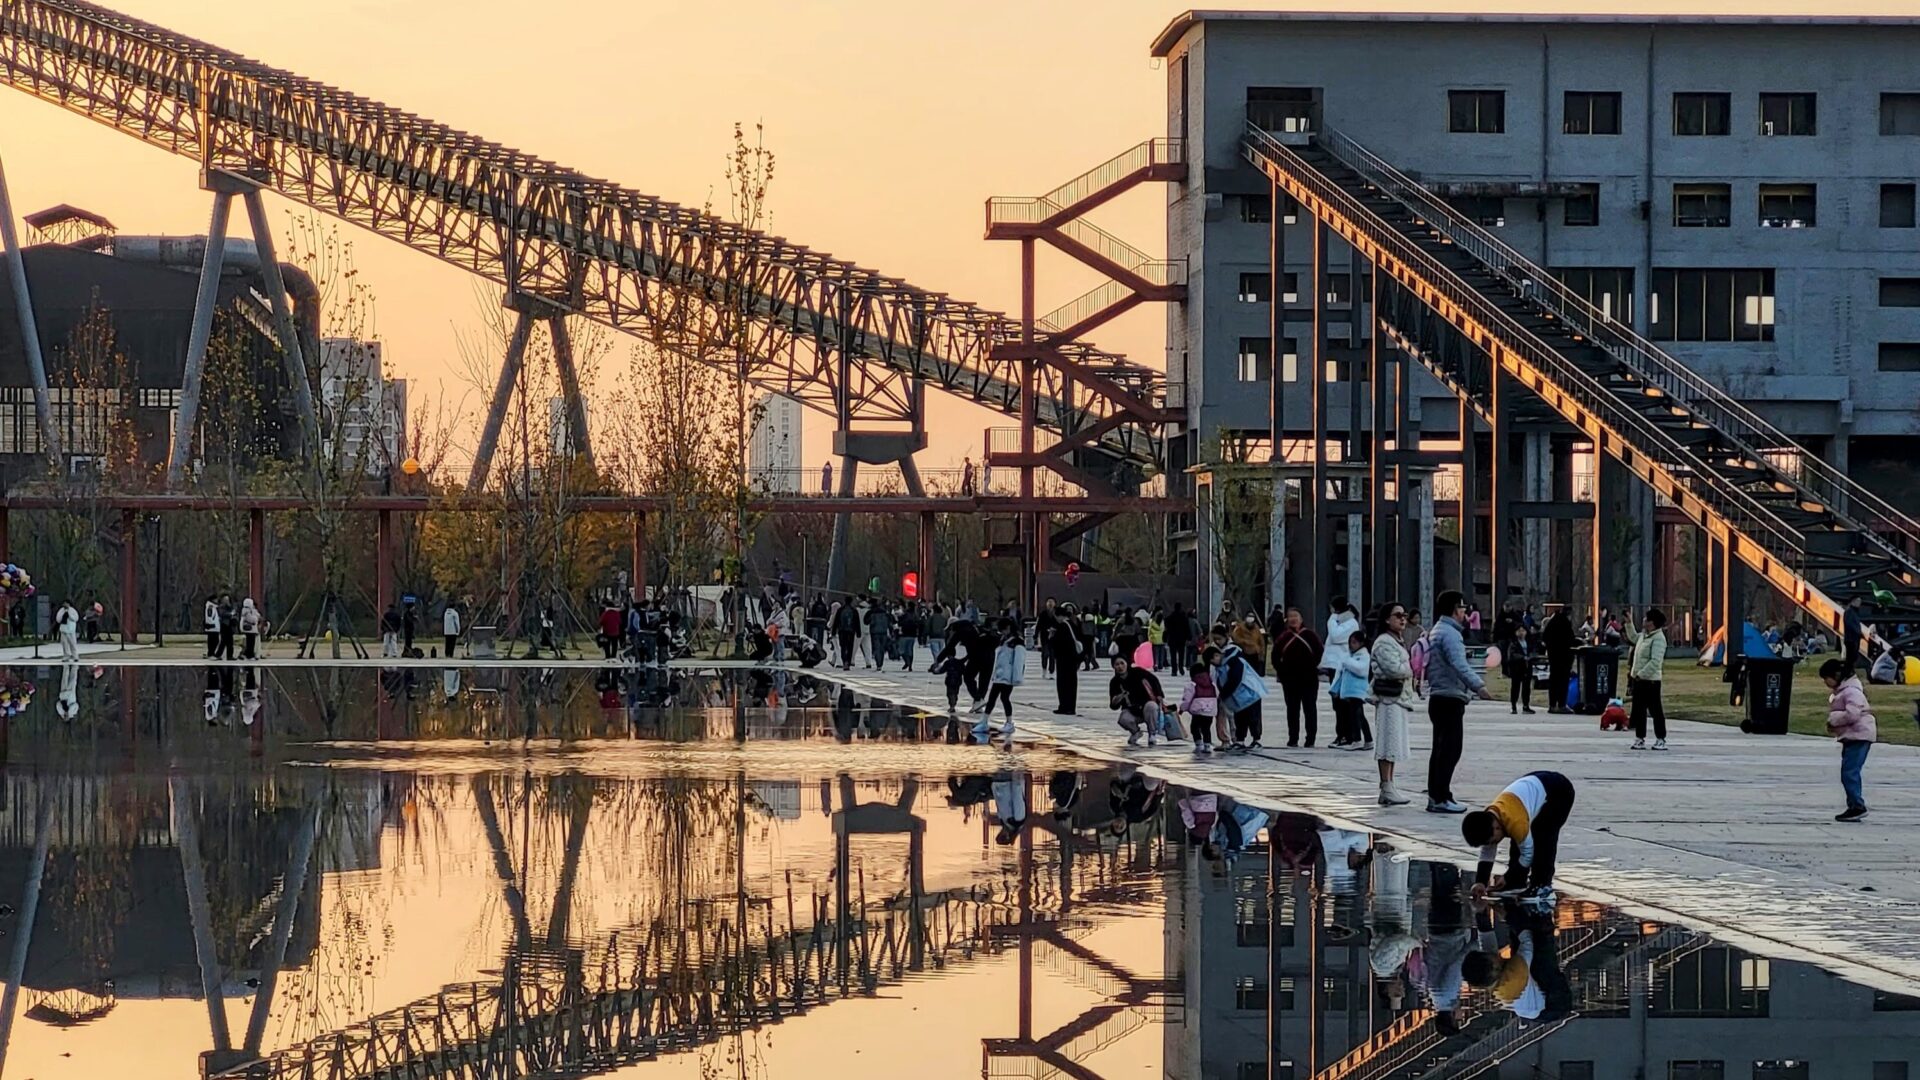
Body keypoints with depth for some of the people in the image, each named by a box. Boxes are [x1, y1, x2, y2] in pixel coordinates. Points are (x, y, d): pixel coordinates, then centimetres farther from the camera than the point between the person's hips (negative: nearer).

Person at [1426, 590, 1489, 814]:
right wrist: (1478, 686, -36)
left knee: (1441, 748, 13)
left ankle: (1435, 796, 15)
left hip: (1438, 697, 11)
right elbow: (1459, 664, -27)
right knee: (1450, 748, -10)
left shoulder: (1438, 631, 19)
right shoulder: (1449, 634, -14)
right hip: (1450, 698, -11)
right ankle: (1441, 798, -12)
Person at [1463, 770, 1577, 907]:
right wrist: (1480, 882, -6)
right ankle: (1517, 882, 20)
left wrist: (1507, 878, -13)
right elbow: (1487, 853, 2)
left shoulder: (1514, 822, -35)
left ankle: (1542, 887, -15)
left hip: (1560, 791, -9)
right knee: (1518, 840, 7)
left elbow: (1528, 853, -22)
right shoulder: (1487, 818, -10)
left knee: (1543, 839, -20)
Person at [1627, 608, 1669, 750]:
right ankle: (1639, 739, 19)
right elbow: (1633, 638, 37)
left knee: (1655, 709, -1)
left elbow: (1655, 662, -25)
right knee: (1638, 710, 12)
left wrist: (1641, 674, -23)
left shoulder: (1658, 638, -16)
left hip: (1650, 680, -9)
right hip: (1638, 679, 9)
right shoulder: (1643, 635, 11)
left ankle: (1661, 740, 4)